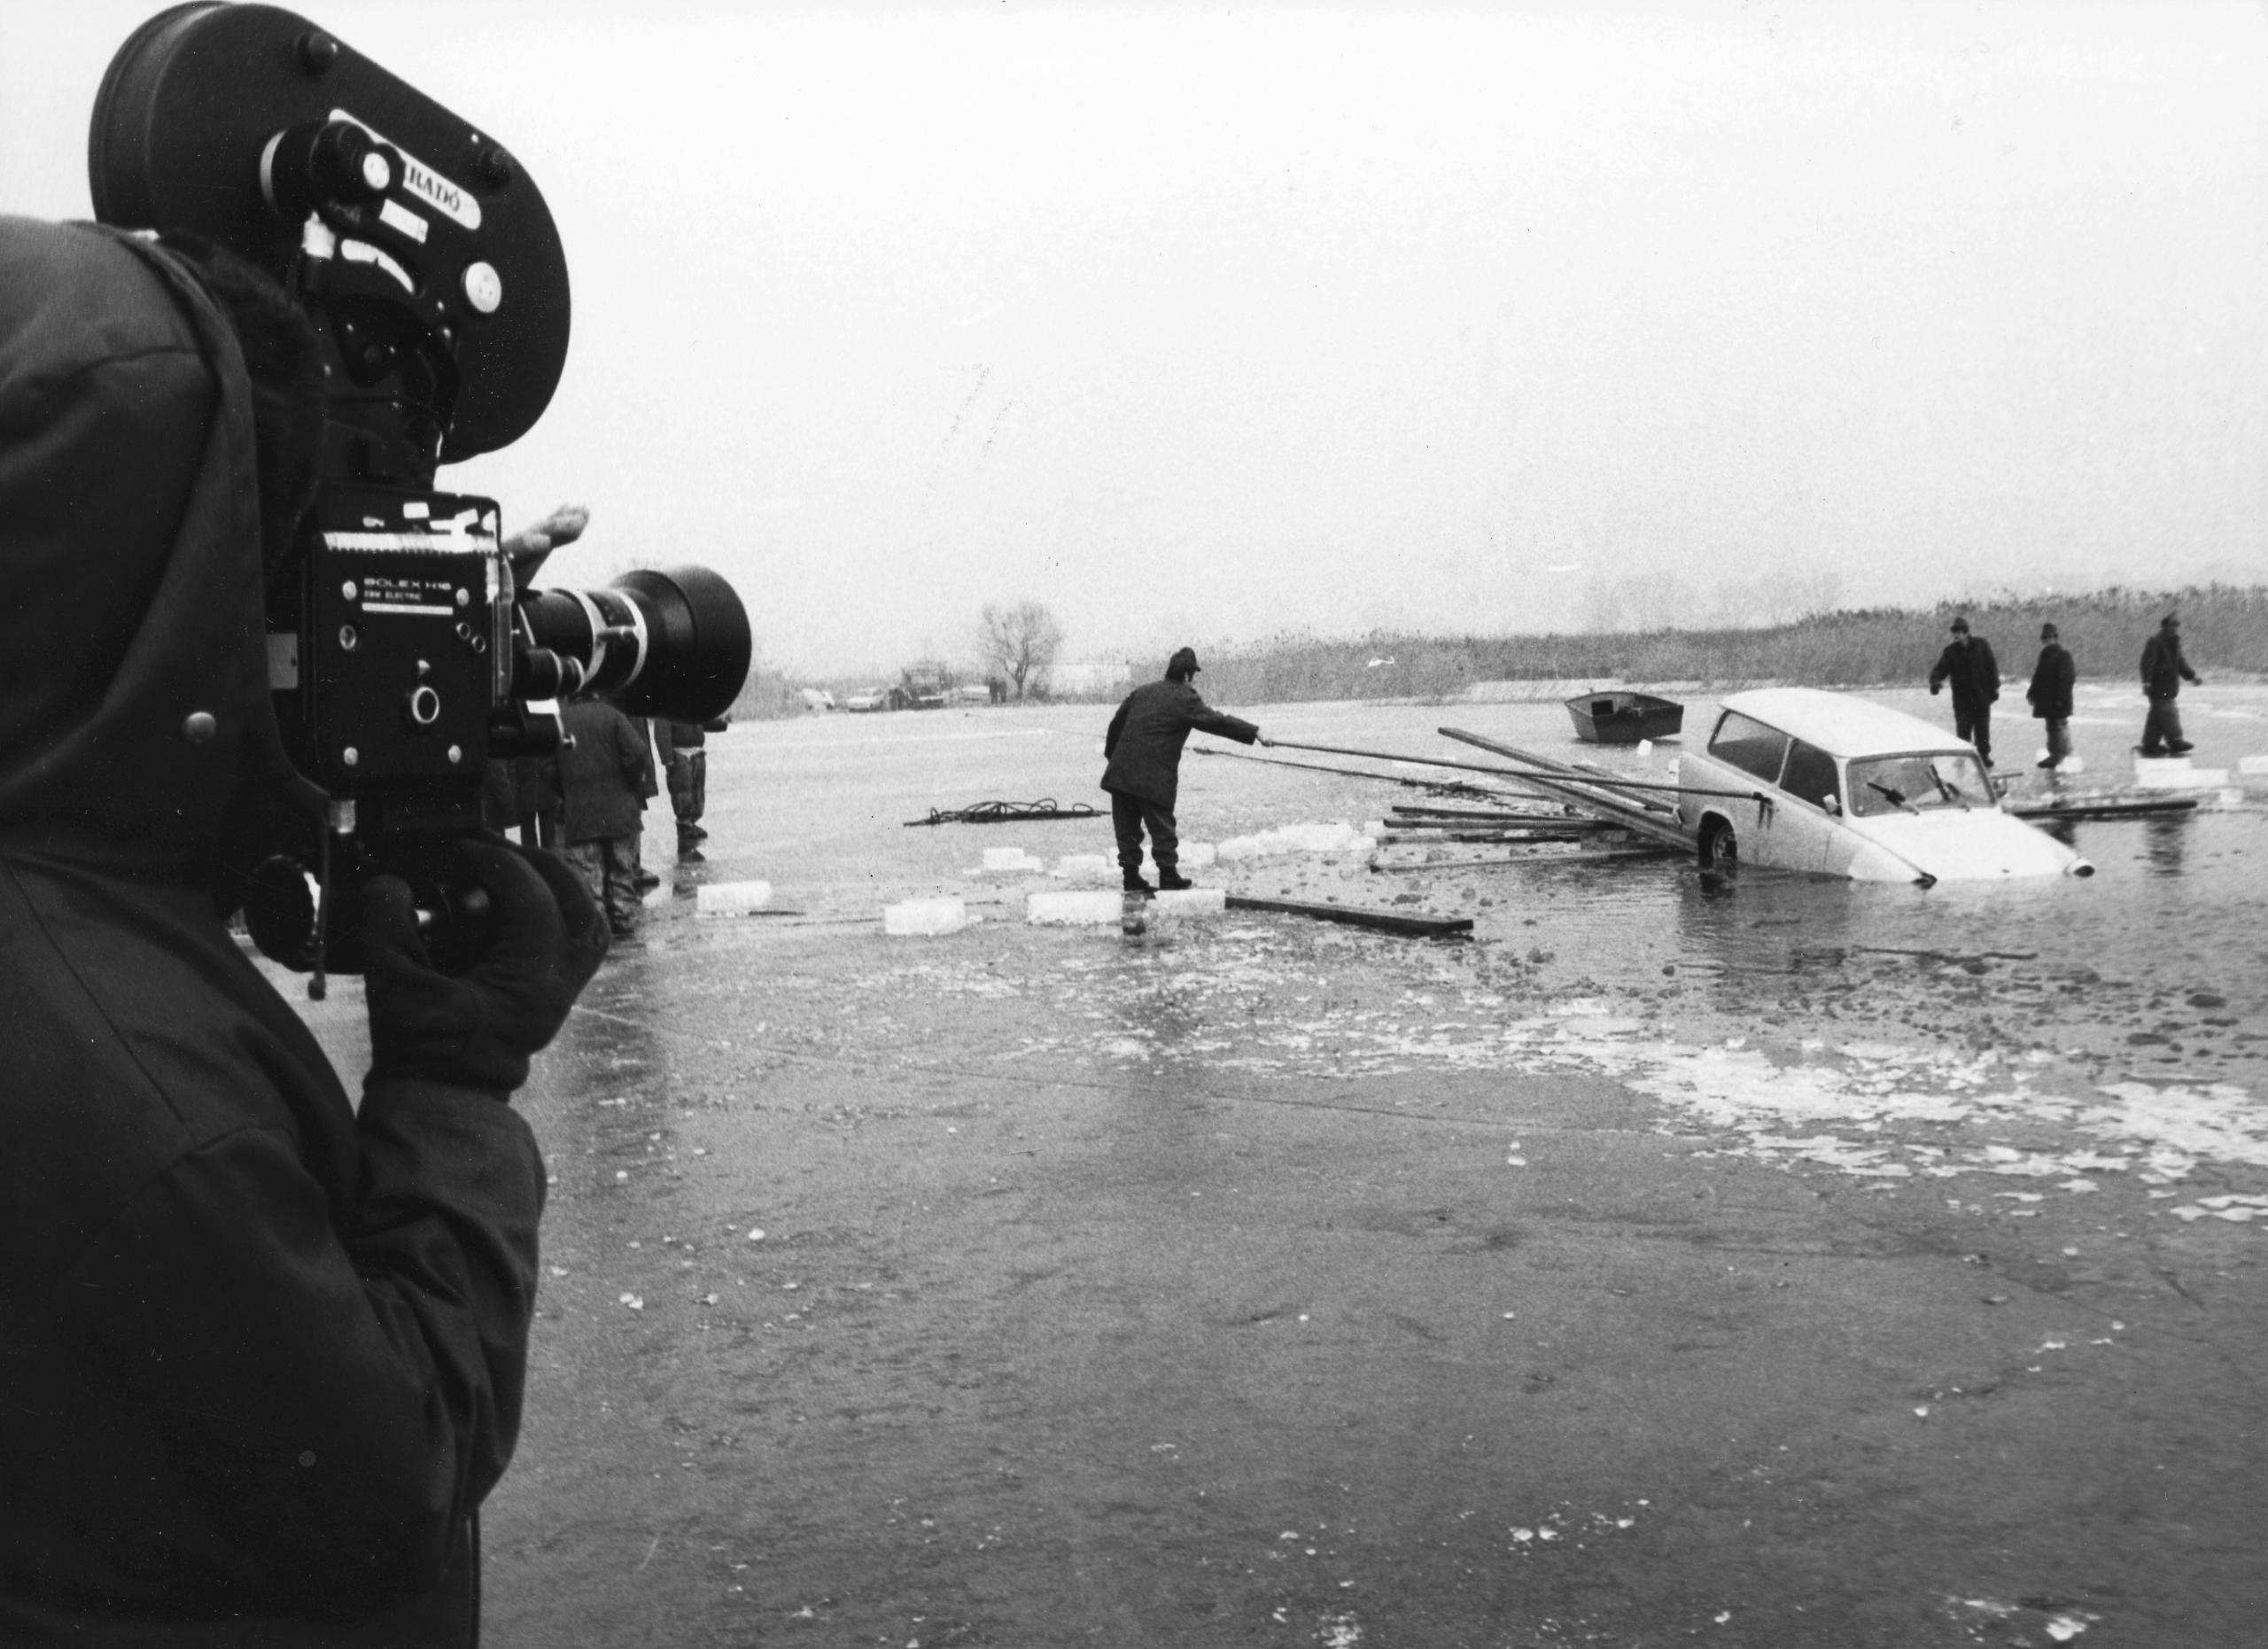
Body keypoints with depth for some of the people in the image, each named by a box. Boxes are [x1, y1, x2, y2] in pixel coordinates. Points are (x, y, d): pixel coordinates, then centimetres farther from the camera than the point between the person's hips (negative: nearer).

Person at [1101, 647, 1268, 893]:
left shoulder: (1143, 691, 14)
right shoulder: (1184, 700, -6)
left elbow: (1116, 723, 21)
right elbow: (1218, 722, -10)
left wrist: (1111, 755, 32)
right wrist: (1256, 733, -8)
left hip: (1122, 770, 6)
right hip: (1154, 778, -6)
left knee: (1127, 825, 10)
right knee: (1161, 826, 5)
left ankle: (1131, 875, 12)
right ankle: (1168, 874, 10)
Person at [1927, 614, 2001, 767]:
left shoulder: (1981, 645, -2)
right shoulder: (1950, 651, -3)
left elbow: (1991, 667, 3)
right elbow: (1940, 669, -11)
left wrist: (1995, 686, 0)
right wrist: (1935, 681, -31)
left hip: (1982, 696, 1)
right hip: (1962, 699, 0)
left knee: (1983, 729, 10)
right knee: (1963, 730, -1)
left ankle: (1984, 754, 22)